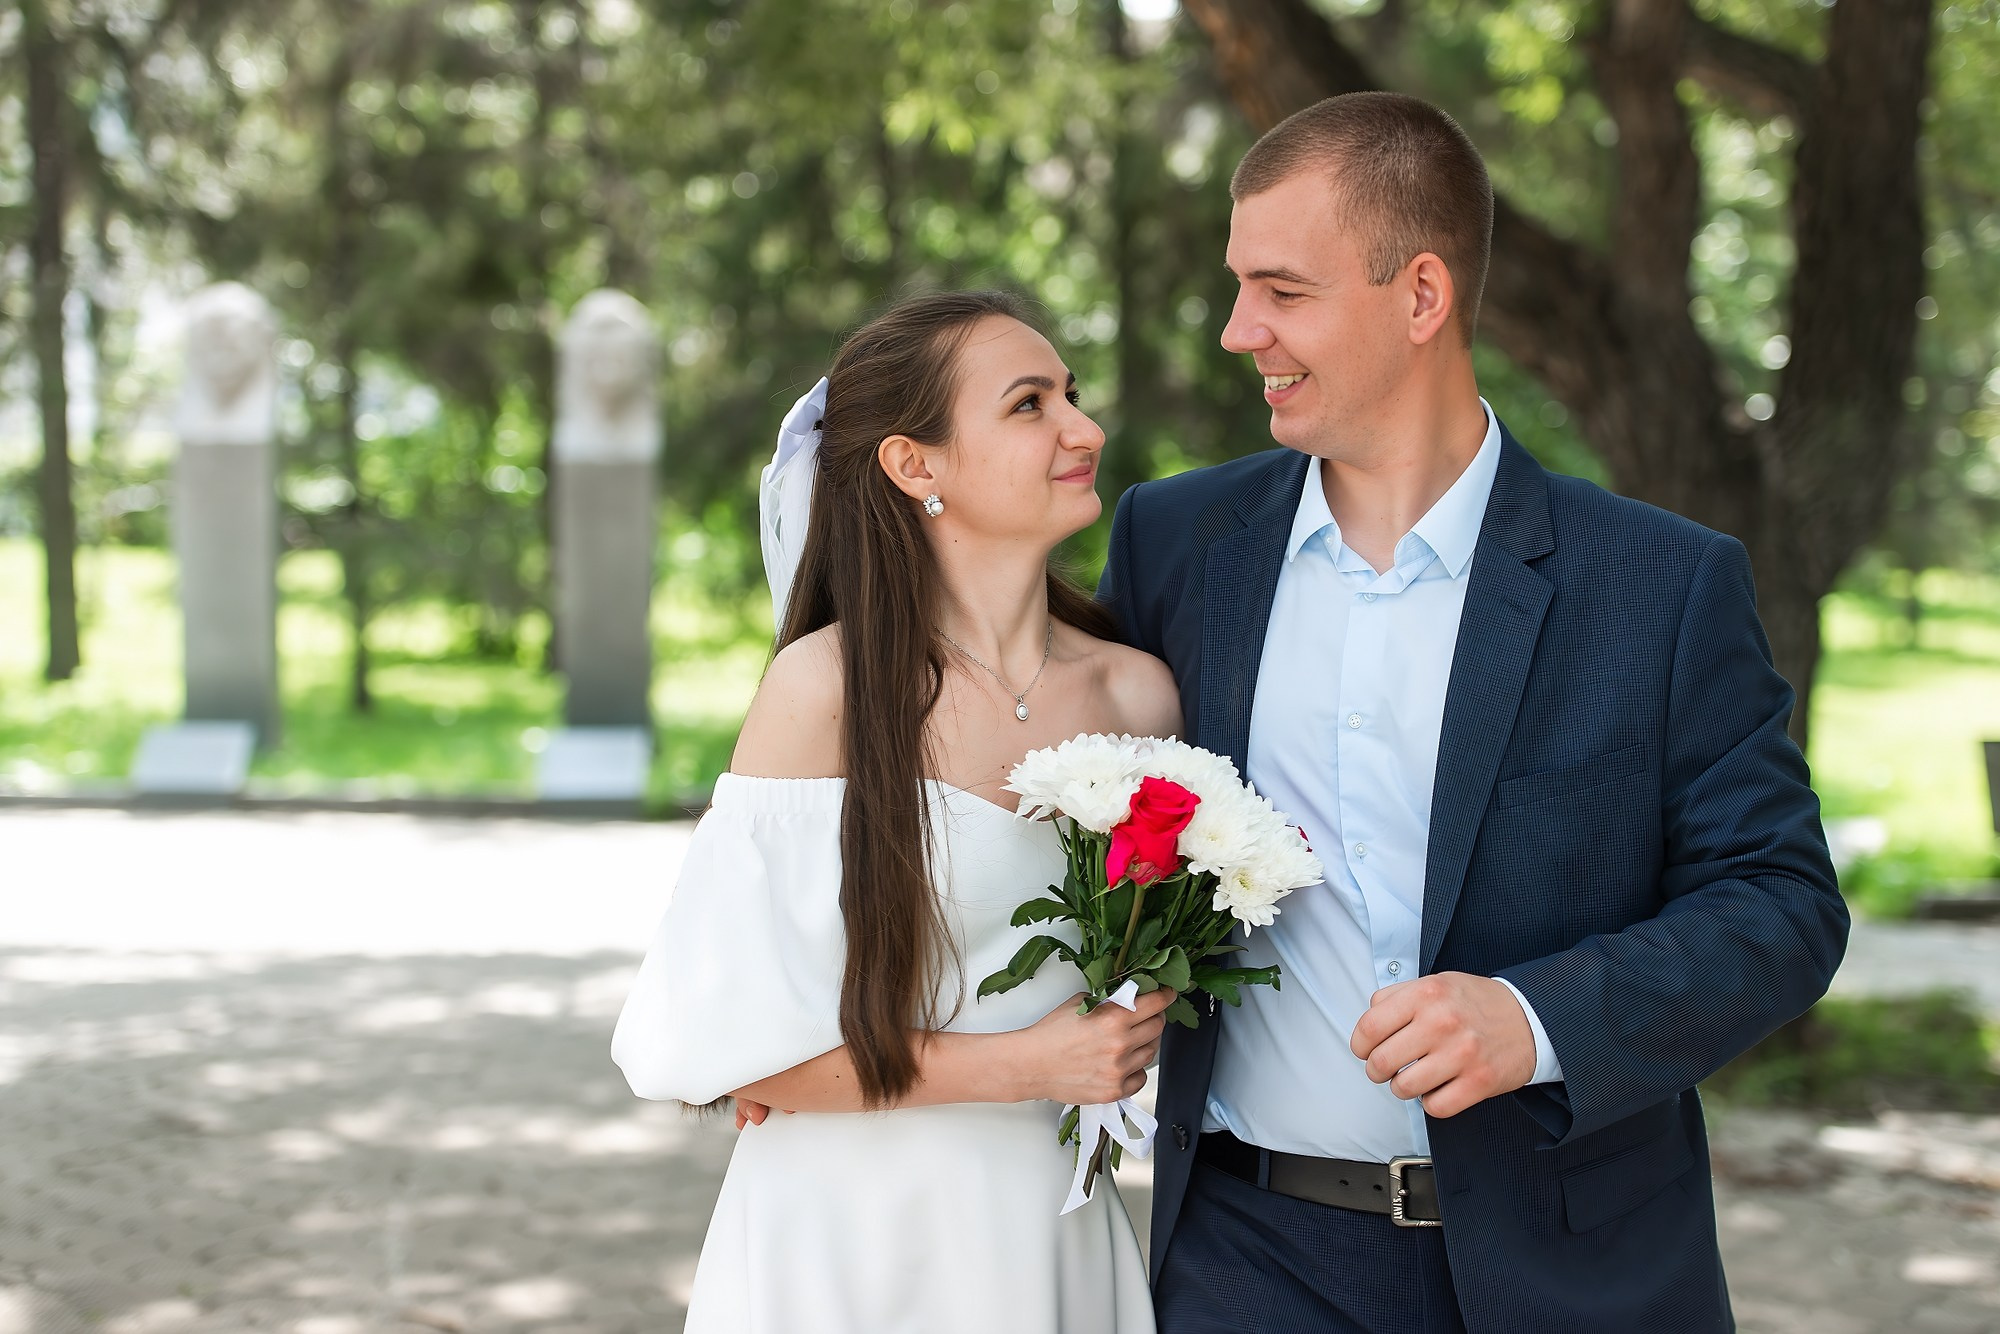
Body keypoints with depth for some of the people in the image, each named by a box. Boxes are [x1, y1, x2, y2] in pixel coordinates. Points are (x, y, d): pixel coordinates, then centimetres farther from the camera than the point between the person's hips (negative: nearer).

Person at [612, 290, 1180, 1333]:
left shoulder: (1136, 695, -2)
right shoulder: (827, 687, -13)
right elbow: (718, 1042, -13)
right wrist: (1022, 1066, -14)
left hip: (1047, 1237, 4)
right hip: (849, 1240, -4)